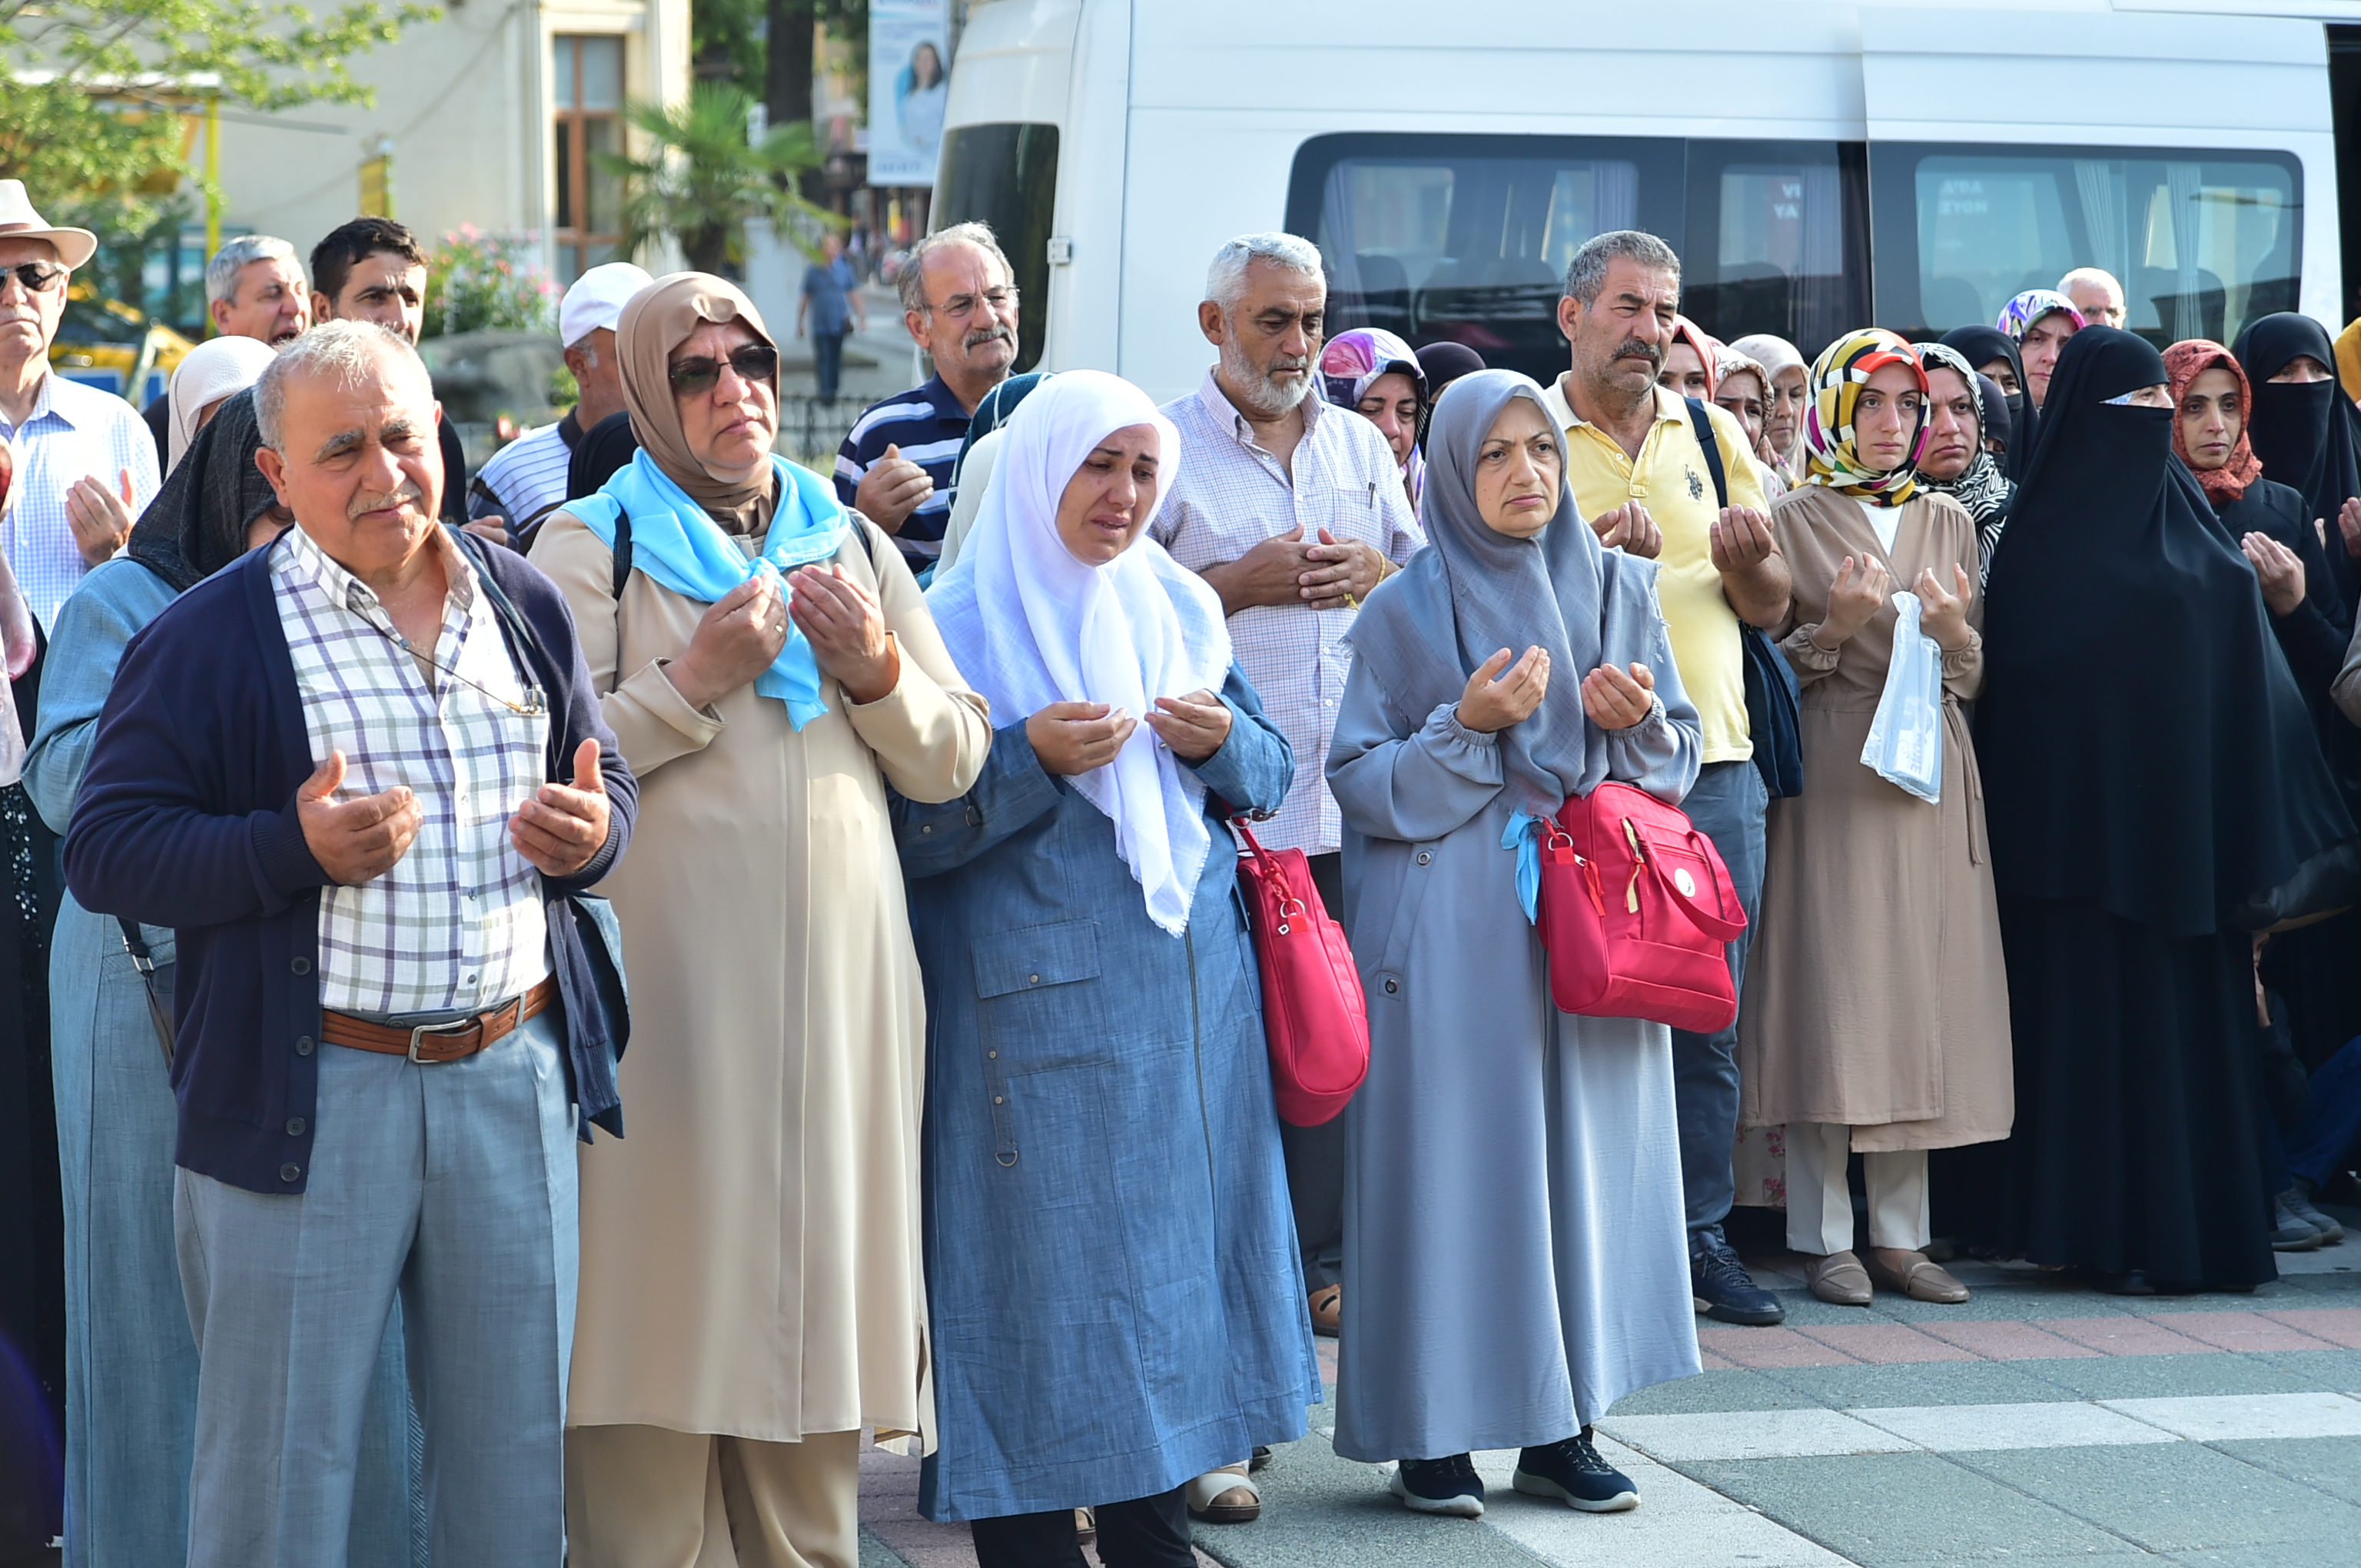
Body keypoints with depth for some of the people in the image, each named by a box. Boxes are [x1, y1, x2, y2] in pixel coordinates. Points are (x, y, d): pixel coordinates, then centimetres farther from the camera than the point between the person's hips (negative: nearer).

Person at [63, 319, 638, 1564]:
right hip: (305, 1096, -4)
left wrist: (591, 833, -3)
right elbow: (104, 851, -8)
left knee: (515, 1456, 12)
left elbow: (605, 784, 22)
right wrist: (295, 849, -22)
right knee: (283, 1466, 2)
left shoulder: (523, 607, 11)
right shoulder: (209, 636, -5)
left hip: (515, 1075, 4)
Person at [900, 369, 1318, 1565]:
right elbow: (908, 825, -10)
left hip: (1189, 997, 5)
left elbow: (1271, 775, 13)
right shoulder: (959, 622, -5)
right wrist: (1029, 758, -22)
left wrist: (1221, 740, -8)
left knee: (1176, 1251, 7)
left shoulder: (1180, 609, 12)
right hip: (1036, 1006, -5)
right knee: (1043, 1266, -4)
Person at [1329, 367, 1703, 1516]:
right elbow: (1360, 781, -2)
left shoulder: (1618, 590, 10)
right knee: (1451, 1155, -4)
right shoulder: (1404, 611, 0)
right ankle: (1433, 1431, 3)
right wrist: (1468, 726, -16)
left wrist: (1639, 720, -9)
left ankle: (1559, 1427, 11)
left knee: (1584, 1152, 3)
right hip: (1449, 933, -3)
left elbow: (1679, 756, 13)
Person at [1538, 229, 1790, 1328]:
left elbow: (1771, 608, 15)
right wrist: (1588, 549, -19)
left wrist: (1748, 561, -7)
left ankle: (1699, 1235, 12)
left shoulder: (1712, 434, 13)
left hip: (1712, 756, 4)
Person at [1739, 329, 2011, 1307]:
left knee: (1922, 989, 2)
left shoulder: (1950, 524, 14)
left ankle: (1901, 1233, 7)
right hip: (1831, 776, -4)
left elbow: (1979, 678, 15)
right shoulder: (1793, 522, 2)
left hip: (1931, 780, 4)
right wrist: (1836, 629, -15)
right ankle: (1824, 1237, -2)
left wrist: (1954, 633, -6)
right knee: (1831, 988, -8)